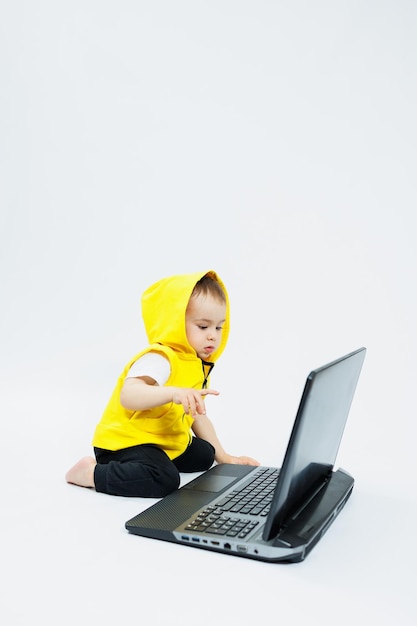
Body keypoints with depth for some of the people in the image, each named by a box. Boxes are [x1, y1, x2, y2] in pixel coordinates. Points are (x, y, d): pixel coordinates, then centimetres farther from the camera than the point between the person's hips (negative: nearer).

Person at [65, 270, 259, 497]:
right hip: (125, 441, -10)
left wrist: (223, 456, 15)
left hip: (165, 442, 10)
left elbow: (197, 416, 17)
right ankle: (93, 472, -13)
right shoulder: (159, 359, -23)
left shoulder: (198, 365, 9)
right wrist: (173, 393, -54)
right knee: (164, 479, -32)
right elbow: (128, 396, -40)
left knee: (203, 454, 20)